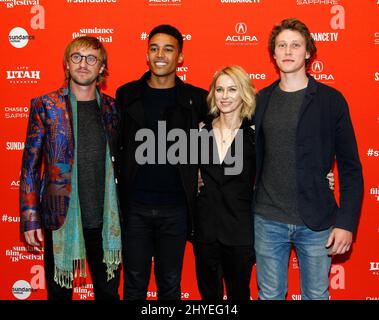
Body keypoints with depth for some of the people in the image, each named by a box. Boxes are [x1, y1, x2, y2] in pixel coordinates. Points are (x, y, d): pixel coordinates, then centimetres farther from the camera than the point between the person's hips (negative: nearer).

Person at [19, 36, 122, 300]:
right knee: (59, 291, 13)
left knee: (109, 291, 14)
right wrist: (30, 218, -5)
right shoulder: (45, 106, -2)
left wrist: (122, 211, 7)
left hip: (106, 219, 2)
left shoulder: (112, 108, 5)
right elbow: (30, 165, -1)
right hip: (61, 218, -2)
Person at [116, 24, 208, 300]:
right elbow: (116, 145, 6)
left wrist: (200, 173, -1)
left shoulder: (195, 99, 0)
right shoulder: (127, 95, 3)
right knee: (134, 283, 11)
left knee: (170, 284, 14)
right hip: (134, 207, 0)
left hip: (175, 208, 0)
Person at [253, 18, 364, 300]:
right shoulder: (261, 99, 4)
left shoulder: (331, 99, -3)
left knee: (316, 295, 14)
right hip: (268, 220, 2)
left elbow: (350, 167, -3)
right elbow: (253, 158, 7)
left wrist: (346, 223, -8)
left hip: (316, 223, -1)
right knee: (270, 295, 14)